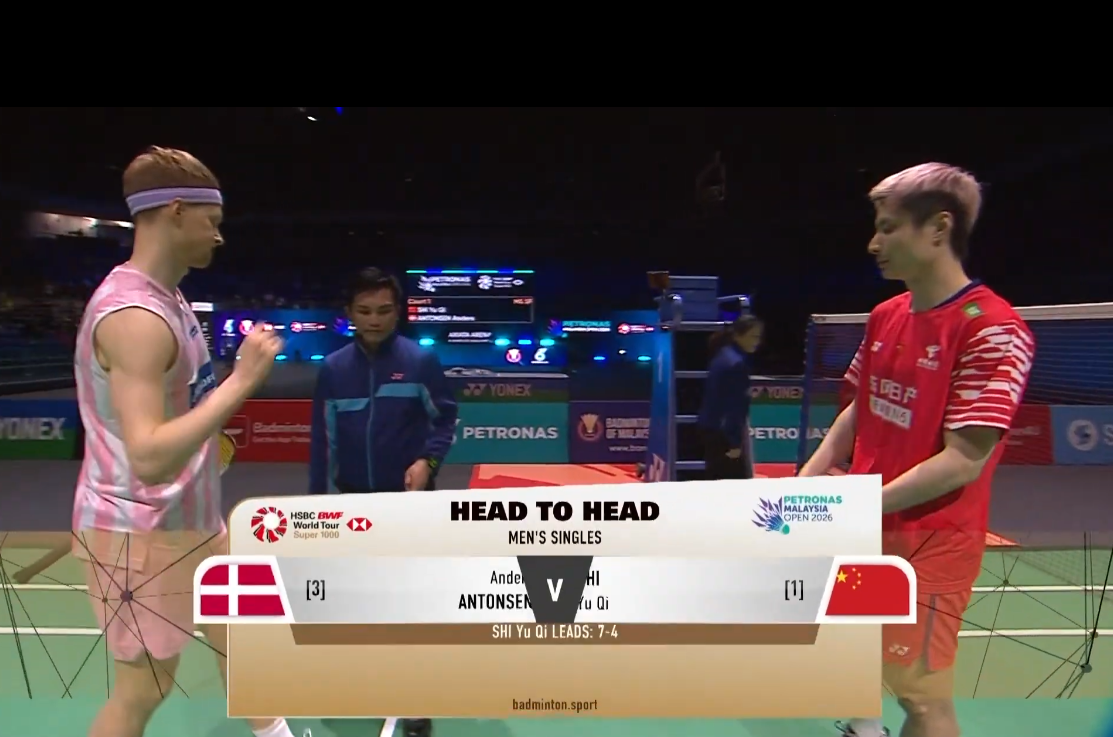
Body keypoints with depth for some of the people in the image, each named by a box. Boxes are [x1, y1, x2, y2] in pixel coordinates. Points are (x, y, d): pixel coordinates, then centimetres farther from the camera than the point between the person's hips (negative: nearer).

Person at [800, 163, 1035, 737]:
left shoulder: (992, 330, -19)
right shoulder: (884, 316, 5)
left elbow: (963, 460, -22)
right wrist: (808, 481, 1)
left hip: (930, 542, -7)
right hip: (864, 533, 8)